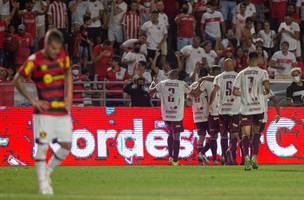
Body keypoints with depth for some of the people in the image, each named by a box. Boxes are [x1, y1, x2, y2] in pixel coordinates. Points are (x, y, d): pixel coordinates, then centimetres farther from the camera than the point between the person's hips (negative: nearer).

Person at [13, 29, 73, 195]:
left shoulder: (63, 56, 4)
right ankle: (43, 183, -3)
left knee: (67, 145, 4)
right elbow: (17, 80, -3)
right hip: (44, 111, -5)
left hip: (62, 110, 5)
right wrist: (32, 100, -8)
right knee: (42, 146, -8)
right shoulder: (34, 61, -10)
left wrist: (69, 97, 10)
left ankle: (48, 170, 25)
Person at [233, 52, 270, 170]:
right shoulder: (262, 72, -1)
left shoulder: (241, 74, 6)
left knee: (245, 134, -3)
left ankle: (246, 157, -21)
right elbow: (266, 85, -17)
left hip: (245, 108, 0)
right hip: (259, 107, 0)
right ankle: (254, 157, 10)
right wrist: (266, 92, 5)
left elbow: (235, 91, 2)